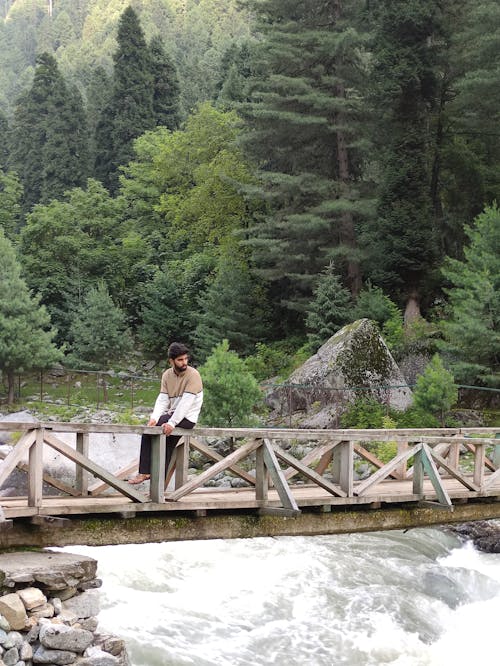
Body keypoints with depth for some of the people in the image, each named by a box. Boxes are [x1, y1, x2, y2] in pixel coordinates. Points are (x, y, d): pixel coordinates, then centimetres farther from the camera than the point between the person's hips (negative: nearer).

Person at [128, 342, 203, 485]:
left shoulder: (193, 375, -14)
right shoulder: (167, 375, 6)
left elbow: (186, 403, -22)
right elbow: (162, 399, -2)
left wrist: (171, 423, -28)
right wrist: (154, 417, -20)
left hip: (187, 418, -7)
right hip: (172, 413, 7)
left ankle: (145, 472, -9)